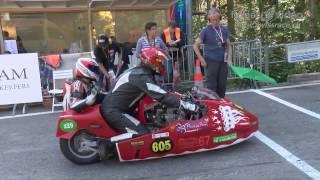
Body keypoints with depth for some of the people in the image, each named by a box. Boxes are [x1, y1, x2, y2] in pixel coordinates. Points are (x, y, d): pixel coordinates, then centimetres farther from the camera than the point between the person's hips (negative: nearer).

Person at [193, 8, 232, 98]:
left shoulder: (224, 30, 9)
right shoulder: (206, 30, -4)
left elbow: (228, 46, 15)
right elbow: (195, 46, -2)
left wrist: (229, 59, 2)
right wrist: (202, 60, -8)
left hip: (223, 62, 4)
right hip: (211, 62, -4)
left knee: (222, 85, 10)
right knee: (212, 86, -2)